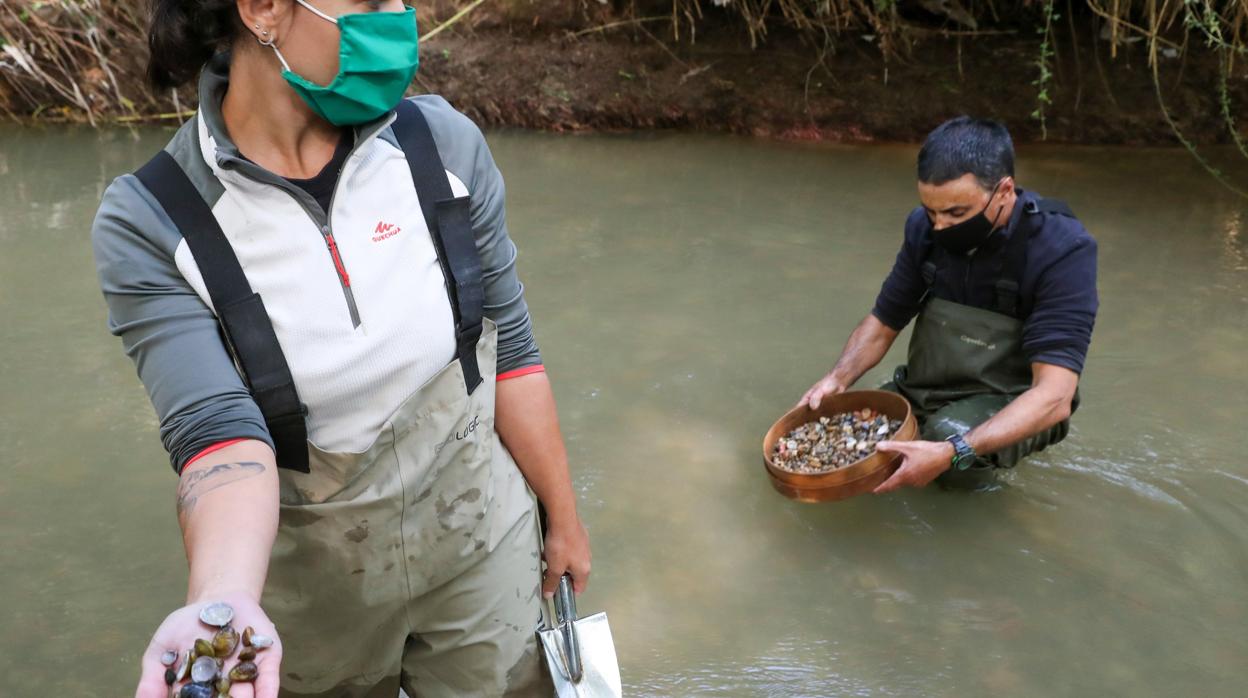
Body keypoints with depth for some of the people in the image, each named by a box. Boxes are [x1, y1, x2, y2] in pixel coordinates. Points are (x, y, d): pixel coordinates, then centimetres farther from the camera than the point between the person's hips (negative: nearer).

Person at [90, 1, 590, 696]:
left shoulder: (444, 144, -13)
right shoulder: (148, 227, -18)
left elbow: (509, 346, -6)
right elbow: (219, 429, -26)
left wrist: (564, 518, 3)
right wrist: (224, 606, -46)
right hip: (318, 586, -1)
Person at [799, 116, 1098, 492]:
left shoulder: (1061, 250, -24)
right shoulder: (925, 229, -8)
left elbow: (1054, 396, -32)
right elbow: (882, 322, 4)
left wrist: (953, 453, -45)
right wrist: (838, 378, -18)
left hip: (1014, 410, -5)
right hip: (923, 394, 6)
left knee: (950, 432, -36)